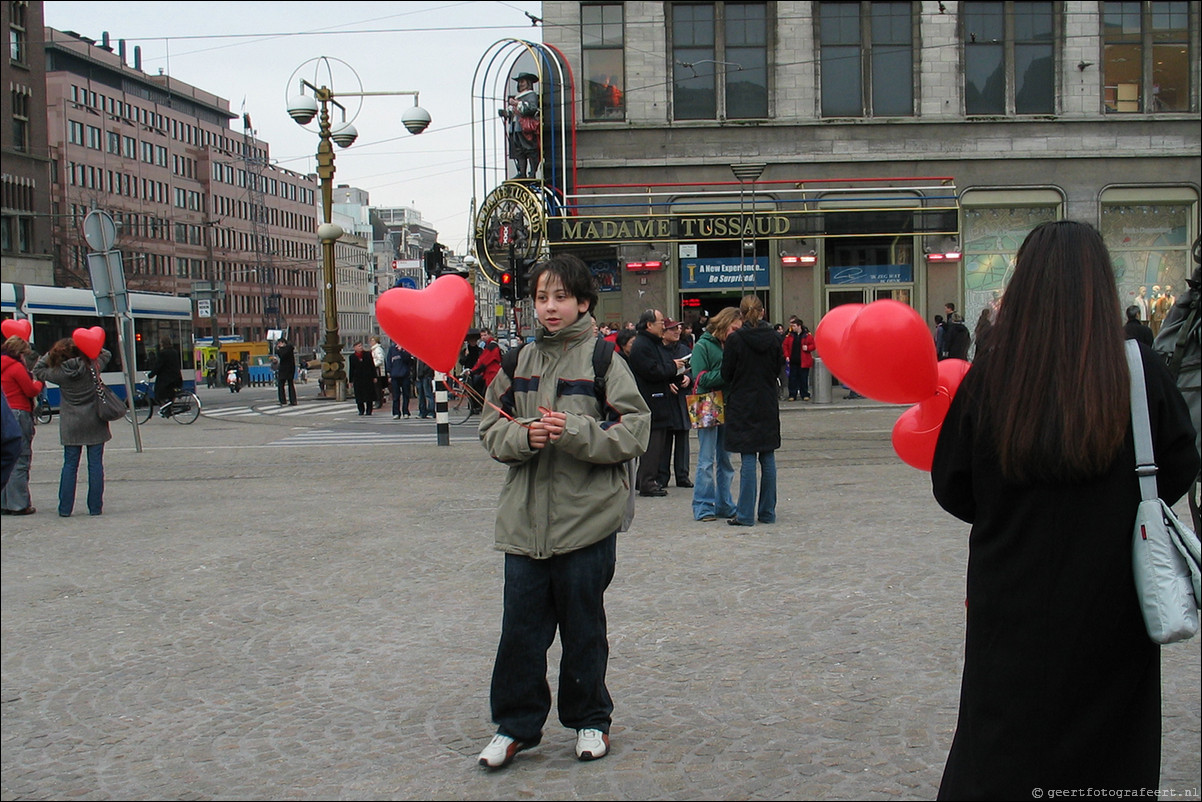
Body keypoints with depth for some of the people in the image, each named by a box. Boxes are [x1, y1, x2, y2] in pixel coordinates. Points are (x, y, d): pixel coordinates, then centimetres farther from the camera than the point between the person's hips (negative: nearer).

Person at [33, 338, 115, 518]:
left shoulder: (59, 373, -7)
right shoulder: (91, 366, -7)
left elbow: (38, 370, 10)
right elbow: (106, 354, 11)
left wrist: (50, 355, 6)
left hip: (71, 425, 0)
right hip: (94, 422, 0)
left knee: (70, 465, 8)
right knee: (95, 464, 4)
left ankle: (65, 508, 9)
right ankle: (95, 507, 5)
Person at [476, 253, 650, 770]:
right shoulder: (519, 360, 7)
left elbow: (633, 431, -9)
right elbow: (492, 427, 9)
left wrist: (575, 432, -20)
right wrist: (523, 436, -12)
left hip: (588, 518, -3)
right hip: (525, 518, 3)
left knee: (583, 627, 10)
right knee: (521, 626, 6)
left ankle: (589, 719, 27)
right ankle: (516, 724, 20)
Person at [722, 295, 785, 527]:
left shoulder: (735, 340, -11)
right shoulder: (773, 338, -1)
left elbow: (726, 374, -5)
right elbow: (778, 369, 8)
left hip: (743, 405, -3)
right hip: (768, 405, 3)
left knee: (748, 459, -3)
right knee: (768, 458, 9)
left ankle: (745, 514, -1)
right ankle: (767, 512, 14)